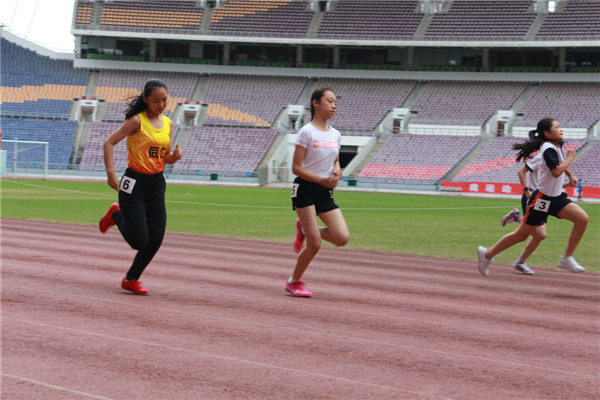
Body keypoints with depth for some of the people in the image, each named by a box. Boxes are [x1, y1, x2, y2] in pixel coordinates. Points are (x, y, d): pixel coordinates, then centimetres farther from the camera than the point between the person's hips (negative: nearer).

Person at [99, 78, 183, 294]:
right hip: (135, 183, -6)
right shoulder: (137, 121, -12)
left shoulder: (167, 123, 8)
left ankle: (131, 279, 20)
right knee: (139, 241, -6)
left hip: (157, 183, 6)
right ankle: (116, 215, 25)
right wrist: (111, 173, -23)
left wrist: (175, 156, -7)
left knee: (155, 239, 0)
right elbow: (109, 142, -14)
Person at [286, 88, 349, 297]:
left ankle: (304, 229, 17)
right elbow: (296, 167, -11)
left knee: (342, 237, -9)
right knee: (315, 244, -8)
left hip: (325, 192, 6)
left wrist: (337, 171, -1)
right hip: (305, 188, -6)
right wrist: (322, 180, -19)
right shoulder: (307, 132, -10)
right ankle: (294, 282, 13)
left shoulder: (335, 135, 10)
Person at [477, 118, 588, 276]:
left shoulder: (557, 146, 9)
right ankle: (487, 254, 16)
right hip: (542, 198, -8)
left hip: (556, 198, 8)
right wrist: (570, 158, -16)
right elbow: (556, 171, -29)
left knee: (582, 218, -10)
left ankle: (567, 258, -6)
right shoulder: (549, 148, -18)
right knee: (521, 235, 0)